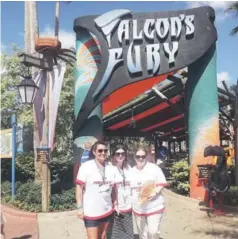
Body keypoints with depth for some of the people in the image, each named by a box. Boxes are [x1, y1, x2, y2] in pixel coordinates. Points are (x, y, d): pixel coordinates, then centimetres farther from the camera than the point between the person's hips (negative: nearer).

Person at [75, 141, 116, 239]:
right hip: (91, 211, -5)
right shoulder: (86, 166, -10)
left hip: (107, 210, 5)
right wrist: (80, 207, -14)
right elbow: (79, 188, -10)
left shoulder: (111, 167, 3)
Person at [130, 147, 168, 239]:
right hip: (138, 208, 5)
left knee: (153, 231, -9)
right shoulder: (132, 171, 6)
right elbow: (129, 187, 15)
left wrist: (155, 193, -23)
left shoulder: (154, 168, -9)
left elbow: (161, 183, -8)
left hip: (154, 207, -5)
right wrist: (131, 198, 0)